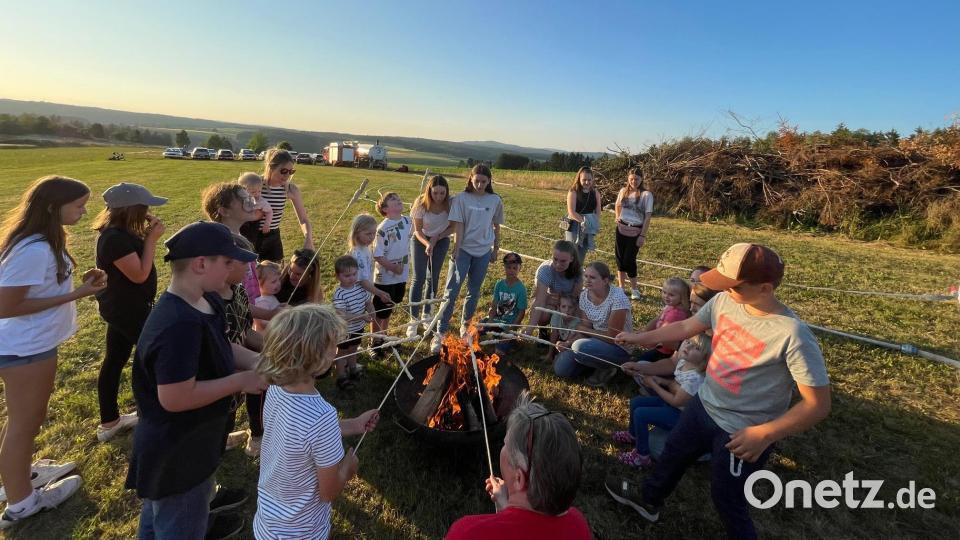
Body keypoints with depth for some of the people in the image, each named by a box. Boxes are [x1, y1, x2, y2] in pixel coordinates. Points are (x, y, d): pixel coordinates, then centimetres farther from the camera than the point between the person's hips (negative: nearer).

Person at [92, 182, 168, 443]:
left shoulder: (119, 232, 4)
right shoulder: (115, 238, -26)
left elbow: (136, 256, 11)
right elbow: (139, 274, -26)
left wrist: (146, 235, -2)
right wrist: (152, 239, -22)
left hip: (121, 306, 10)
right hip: (128, 308, -10)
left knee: (114, 361, 16)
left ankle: (109, 421, 29)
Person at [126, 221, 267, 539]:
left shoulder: (206, 302, -5)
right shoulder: (180, 324, -35)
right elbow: (175, 397, -34)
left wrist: (251, 365, -5)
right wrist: (240, 381, -25)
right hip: (176, 454, -9)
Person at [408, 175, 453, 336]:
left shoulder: (450, 203, -21)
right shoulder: (421, 204, -25)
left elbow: (453, 227, -9)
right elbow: (417, 230, -17)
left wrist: (437, 237, -21)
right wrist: (427, 244, -34)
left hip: (441, 240, 2)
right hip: (421, 240, -2)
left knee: (434, 278, 10)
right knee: (418, 279, -6)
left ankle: (427, 314, 26)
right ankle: (414, 319, 1)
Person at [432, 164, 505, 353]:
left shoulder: (495, 201, 1)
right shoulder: (461, 199, -6)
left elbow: (496, 226, 10)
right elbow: (458, 226, -8)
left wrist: (496, 248, 14)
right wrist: (456, 251, -11)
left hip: (483, 252, 3)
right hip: (463, 249, -2)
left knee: (474, 292, 13)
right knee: (452, 292, -7)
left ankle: (465, 325, 33)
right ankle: (440, 333, -2)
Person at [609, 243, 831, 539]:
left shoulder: (793, 335, -31)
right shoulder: (723, 302, -12)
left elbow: (819, 404, -25)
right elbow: (686, 327, 6)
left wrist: (765, 434, -32)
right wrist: (641, 338, 10)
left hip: (742, 434, -7)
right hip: (703, 406, 7)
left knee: (726, 501, 13)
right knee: (673, 453, 29)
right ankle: (649, 500, 58)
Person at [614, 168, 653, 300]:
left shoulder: (646, 195, -10)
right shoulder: (623, 191, 4)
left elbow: (648, 216, -12)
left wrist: (643, 236, -15)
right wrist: (618, 218, 9)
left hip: (635, 231, -4)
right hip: (621, 229, 4)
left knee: (629, 260, -5)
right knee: (619, 257, 7)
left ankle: (634, 289, 13)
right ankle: (621, 287, 21)